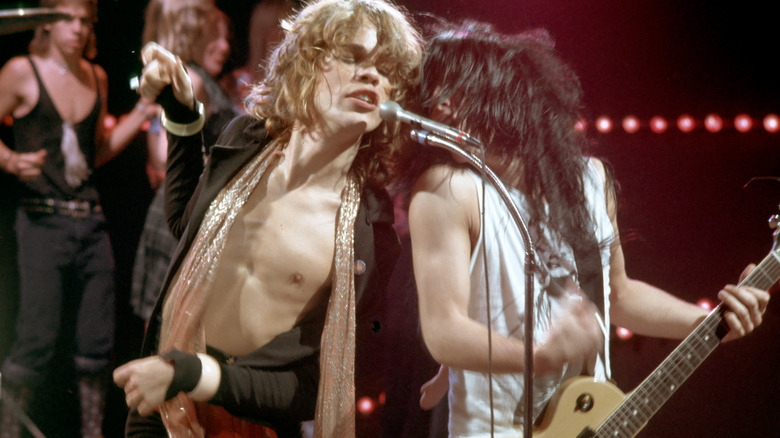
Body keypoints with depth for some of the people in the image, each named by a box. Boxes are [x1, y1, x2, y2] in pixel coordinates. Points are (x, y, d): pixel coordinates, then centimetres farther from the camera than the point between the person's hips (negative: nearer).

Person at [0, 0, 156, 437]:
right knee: (39, 339, -9)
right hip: (43, 220, -5)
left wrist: (143, 111, 12)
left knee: (97, 343, 5)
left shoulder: (96, 77, 14)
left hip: (91, 220, 5)